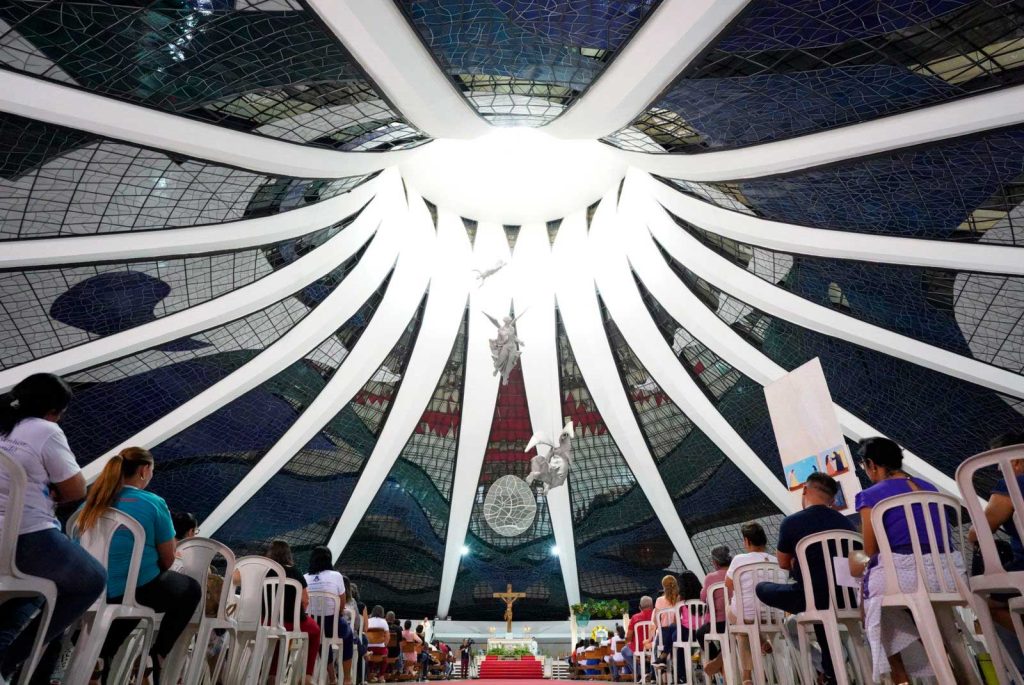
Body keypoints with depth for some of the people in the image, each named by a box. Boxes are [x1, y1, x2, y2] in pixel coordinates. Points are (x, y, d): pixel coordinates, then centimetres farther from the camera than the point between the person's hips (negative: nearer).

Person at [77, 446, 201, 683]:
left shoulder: (91, 503, 4)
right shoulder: (153, 503, -14)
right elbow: (167, 560, -8)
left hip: (93, 592, 7)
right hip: (138, 590, -6)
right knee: (191, 589, 19)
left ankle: (103, 653, 24)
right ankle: (158, 654, 9)